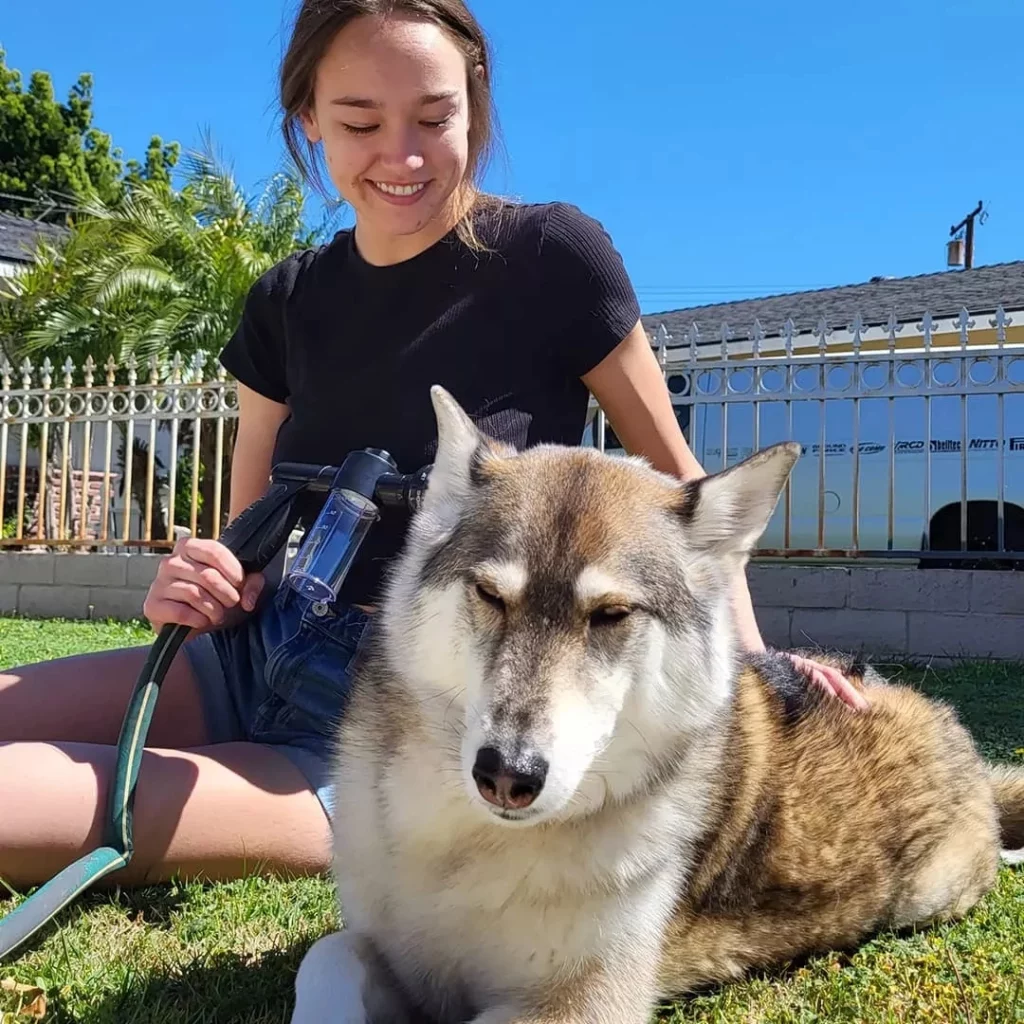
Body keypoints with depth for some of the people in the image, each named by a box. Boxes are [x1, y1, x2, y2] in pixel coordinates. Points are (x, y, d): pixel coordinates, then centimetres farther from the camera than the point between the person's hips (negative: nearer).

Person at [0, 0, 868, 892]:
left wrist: (750, 661, -13)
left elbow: (676, 480, -2)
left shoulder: (551, 257, -10)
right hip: (265, 653, 6)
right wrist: (199, 583, -11)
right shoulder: (288, 301, 4)